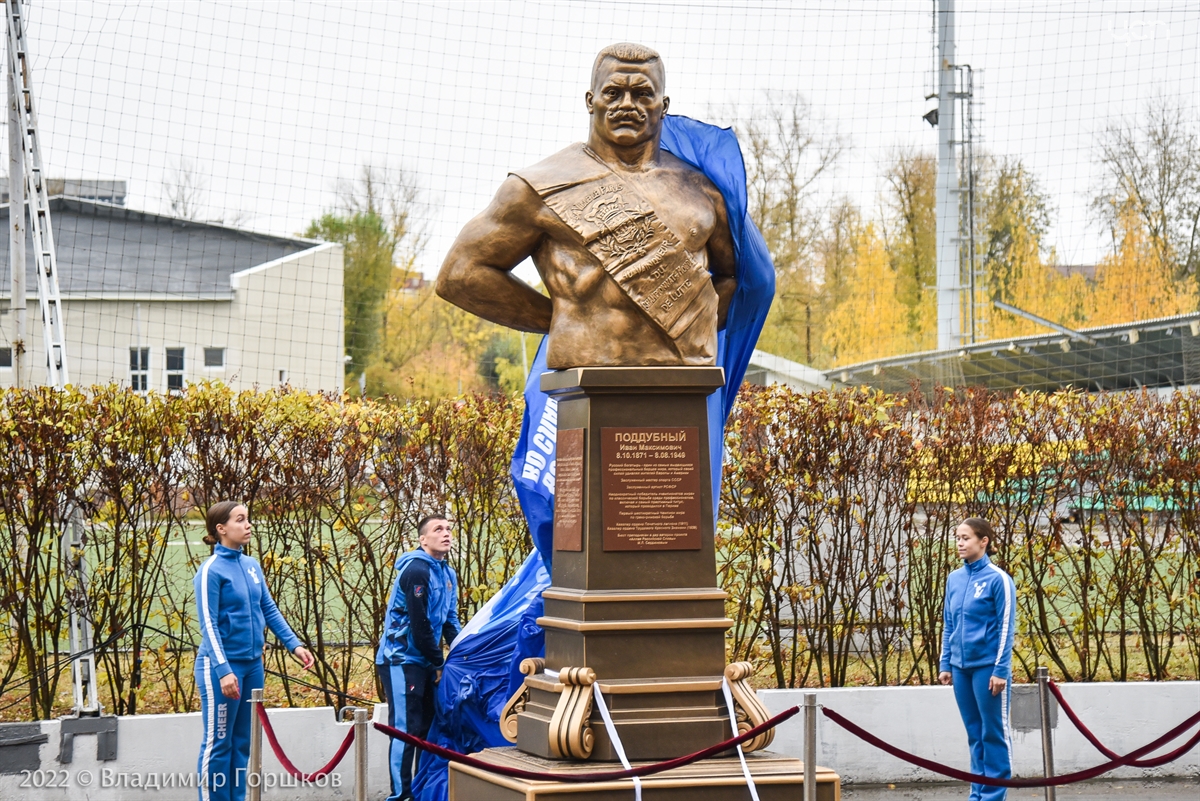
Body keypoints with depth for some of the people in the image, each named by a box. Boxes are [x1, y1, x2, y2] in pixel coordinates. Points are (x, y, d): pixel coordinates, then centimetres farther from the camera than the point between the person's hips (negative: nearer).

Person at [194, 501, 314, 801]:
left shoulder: (252, 565, 8)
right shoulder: (211, 570, -12)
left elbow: (269, 610, 14)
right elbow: (208, 624, -16)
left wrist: (294, 644, 5)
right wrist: (223, 671, -23)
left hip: (252, 664, 7)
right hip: (221, 666, -7)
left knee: (242, 742, 11)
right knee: (218, 742, -1)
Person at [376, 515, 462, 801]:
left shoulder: (447, 573, 10)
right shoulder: (416, 571, -17)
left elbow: (449, 620, 13)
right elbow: (419, 624, -19)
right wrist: (439, 663, -11)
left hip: (424, 662, 9)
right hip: (401, 660, -9)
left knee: (427, 726, 11)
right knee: (406, 729, -7)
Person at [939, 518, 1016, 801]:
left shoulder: (998, 579, -8)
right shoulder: (954, 579, 9)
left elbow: (1006, 627, -9)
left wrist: (1001, 670, -13)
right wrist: (946, 664, 11)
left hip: (988, 667, -6)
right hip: (961, 667, 6)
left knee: (994, 732, 1)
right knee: (974, 733, 11)